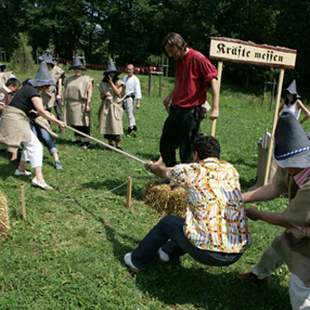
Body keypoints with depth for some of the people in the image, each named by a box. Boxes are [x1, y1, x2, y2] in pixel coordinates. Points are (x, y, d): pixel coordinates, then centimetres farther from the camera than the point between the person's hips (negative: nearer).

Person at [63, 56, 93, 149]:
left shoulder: (87, 79, -2)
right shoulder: (69, 79, 14)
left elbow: (89, 92, -8)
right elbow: (66, 91, 18)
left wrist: (88, 104, -15)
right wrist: (65, 101, 11)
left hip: (82, 104, -5)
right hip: (71, 105, 6)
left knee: (83, 123, -5)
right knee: (74, 123, 9)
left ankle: (85, 141, 1)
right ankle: (78, 139, 20)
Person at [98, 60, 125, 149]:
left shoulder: (119, 82, 3)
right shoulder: (103, 83, 11)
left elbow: (118, 92, -12)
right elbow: (101, 96, 14)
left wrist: (111, 83, -11)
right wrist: (104, 95, -8)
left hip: (115, 106, -4)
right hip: (105, 106, 4)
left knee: (115, 125, -11)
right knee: (107, 125, 3)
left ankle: (118, 144, -8)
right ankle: (110, 143, 13)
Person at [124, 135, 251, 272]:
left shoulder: (190, 170, -3)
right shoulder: (230, 169, 8)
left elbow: (162, 171, 17)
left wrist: (151, 166, 41)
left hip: (208, 253, -5)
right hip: (238, 252, 5)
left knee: (168, 222, 22)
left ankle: (137, 261, 40)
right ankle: (169, 251, 52)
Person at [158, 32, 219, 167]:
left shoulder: (197, 58, -12)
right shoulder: (179, 60, 14)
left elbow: (213, 80, -16)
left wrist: (215, 108, -22)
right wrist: (170, 97, 15)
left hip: (191, 112, -9)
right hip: (175, 110, 9)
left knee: (186, 151, -2)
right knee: (165, 147, 15)